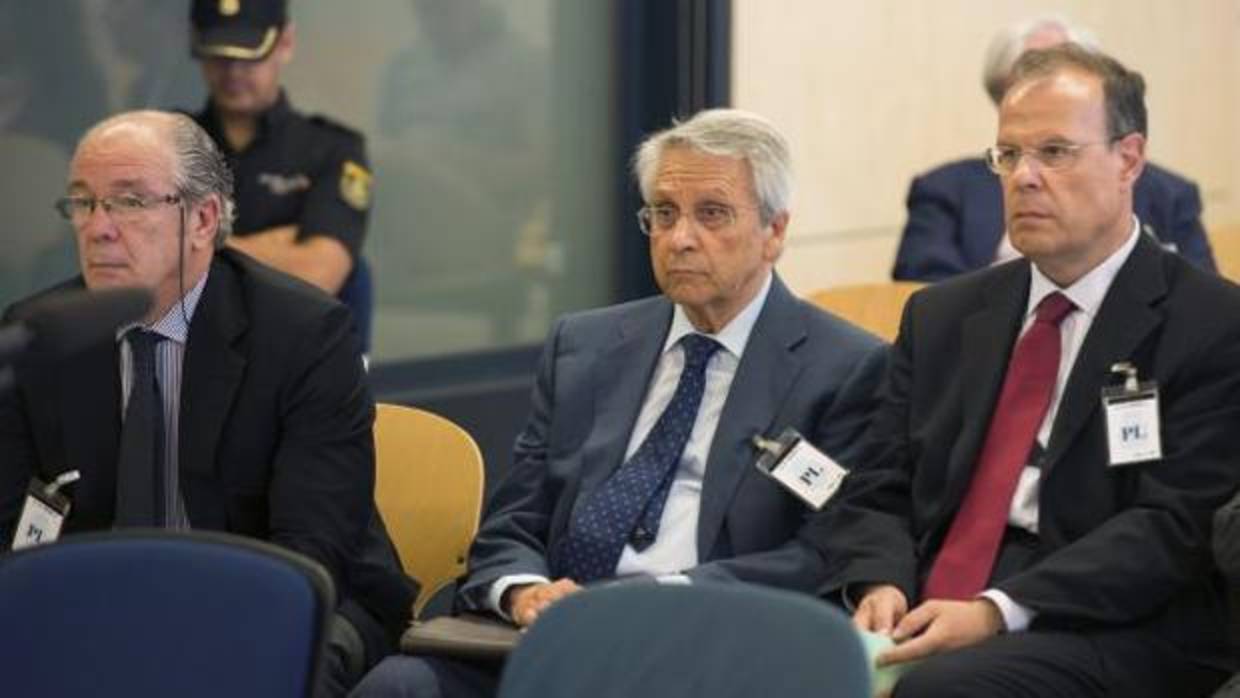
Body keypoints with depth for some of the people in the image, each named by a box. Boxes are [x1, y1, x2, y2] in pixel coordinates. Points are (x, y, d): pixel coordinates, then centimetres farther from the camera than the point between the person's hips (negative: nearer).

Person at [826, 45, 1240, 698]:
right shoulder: (942, 316, 19)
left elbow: (1172, 527, -9)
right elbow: (877, 492, 16)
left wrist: (996, 613, -19)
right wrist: (881, 585, -8)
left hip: (1108, 636, -4)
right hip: (924, 620, 5)